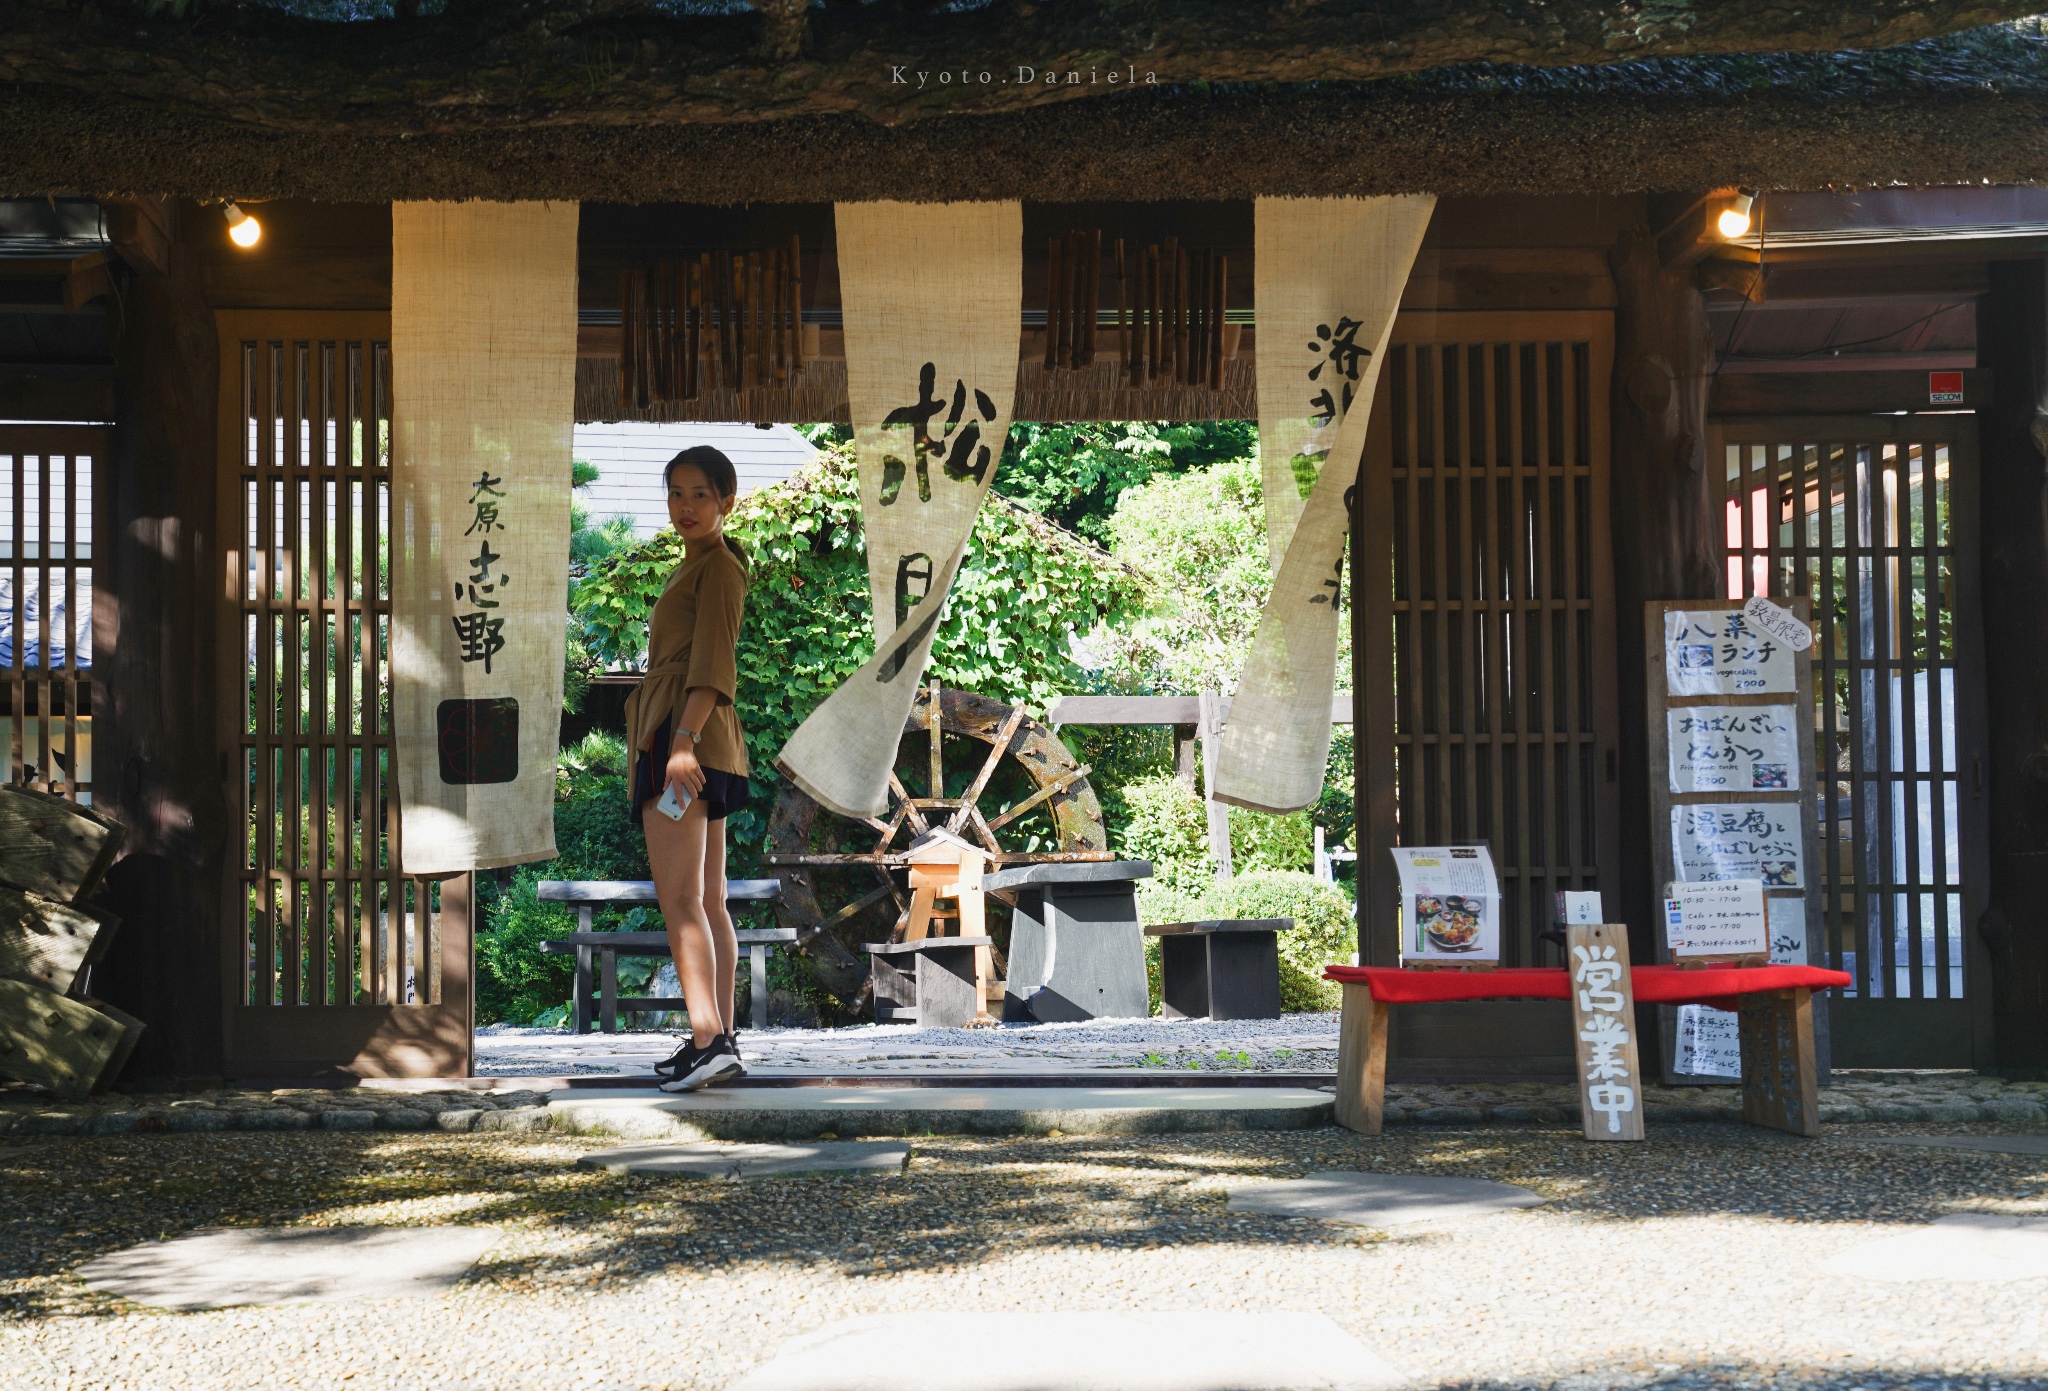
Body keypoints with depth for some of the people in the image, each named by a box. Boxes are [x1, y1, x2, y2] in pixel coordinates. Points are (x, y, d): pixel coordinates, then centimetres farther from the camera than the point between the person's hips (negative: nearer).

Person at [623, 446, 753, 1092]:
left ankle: (709, 1038, -23)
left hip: (686, 733, -11)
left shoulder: (718, 566, -6)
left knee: (679, 897, -17)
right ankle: (721, 1042, 13)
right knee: (707, 901, 10)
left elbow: (711, 665, -17)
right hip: (690, 743, 11)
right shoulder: (695, 567, 23)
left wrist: (684, 740, -27)